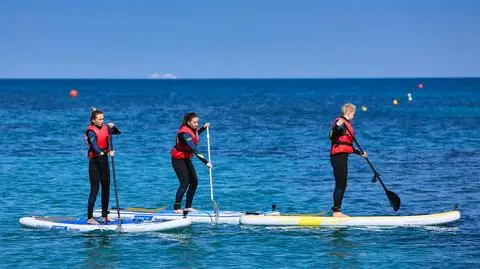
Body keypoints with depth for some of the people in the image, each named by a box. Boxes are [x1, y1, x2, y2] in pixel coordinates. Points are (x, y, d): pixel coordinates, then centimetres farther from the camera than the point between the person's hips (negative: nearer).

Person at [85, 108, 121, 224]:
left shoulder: (105, 128, 7)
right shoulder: (91, 131, -14)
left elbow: (118, 132, 19)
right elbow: (94, 145, -29)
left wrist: (112, 126, -3)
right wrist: (106, 153, -43)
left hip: (104, 160, 7)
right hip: (95, 161, -7)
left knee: (106, 188, 11)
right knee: (94, 190, -9)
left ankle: (105, 215, 21)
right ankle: (90, 218, -7)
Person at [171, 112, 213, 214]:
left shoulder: (193, 129, 0)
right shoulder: (185, 133, -28)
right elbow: (194, 149, -36)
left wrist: (203, 128, 13)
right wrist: (205, 162, -40)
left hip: (186, 159, 9)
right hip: (178, 159, -9)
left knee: (194, 182, 5)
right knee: (185, 183, -13)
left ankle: (188, 206, 14)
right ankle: (177, 208, -6)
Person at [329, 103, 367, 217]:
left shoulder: (346, 125, 20)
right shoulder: (340, 123, -10)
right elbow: (332, 137, -27)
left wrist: (360, 153, 30)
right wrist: (337, 126, -42)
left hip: (342, 157, 10)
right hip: (338, 157, -10)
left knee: (341, 185, 12)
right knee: (341, 185, -9)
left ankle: (336, 210, 17)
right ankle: (336, 211, -8)